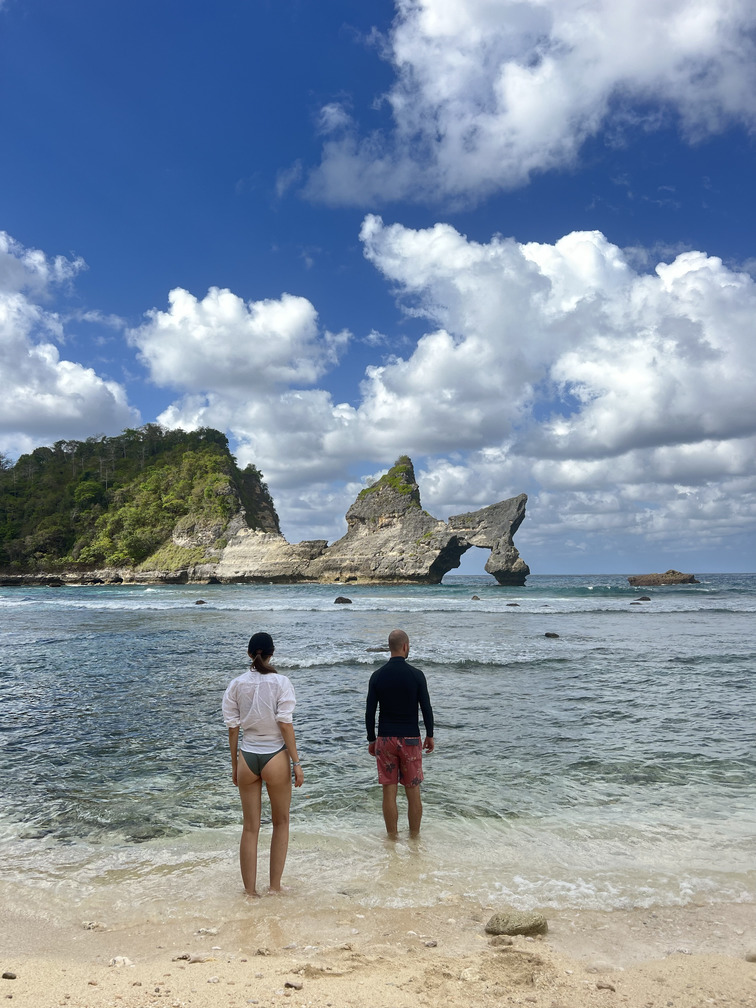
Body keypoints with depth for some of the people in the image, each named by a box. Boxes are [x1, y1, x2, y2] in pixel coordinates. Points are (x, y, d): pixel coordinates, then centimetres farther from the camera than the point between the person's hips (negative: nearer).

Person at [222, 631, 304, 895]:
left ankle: (250, 890, 19)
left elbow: (232, 727, 3)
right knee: (281, 823, 17)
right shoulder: (281, 683, -10)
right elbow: (285, 724, -12)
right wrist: (296, 762, -5)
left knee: (250, 827, 13)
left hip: (247, 758, 3)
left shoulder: (236, 685, -1)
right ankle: (274, 886, 20)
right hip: (275, 757, -2)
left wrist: (234, 765, 13)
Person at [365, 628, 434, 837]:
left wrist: (371, 740, 10)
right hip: (410, 739, -1)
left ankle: (392, 838, 17)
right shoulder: (416, 675, -8)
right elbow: (426, 708, -4)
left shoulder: (377, 676, -4)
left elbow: (370, 712, -1)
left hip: (385, 739, 1)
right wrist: (430, 736, 9)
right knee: (413, 792, 10)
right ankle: (414, 836, 21)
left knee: (389, 792, 8)